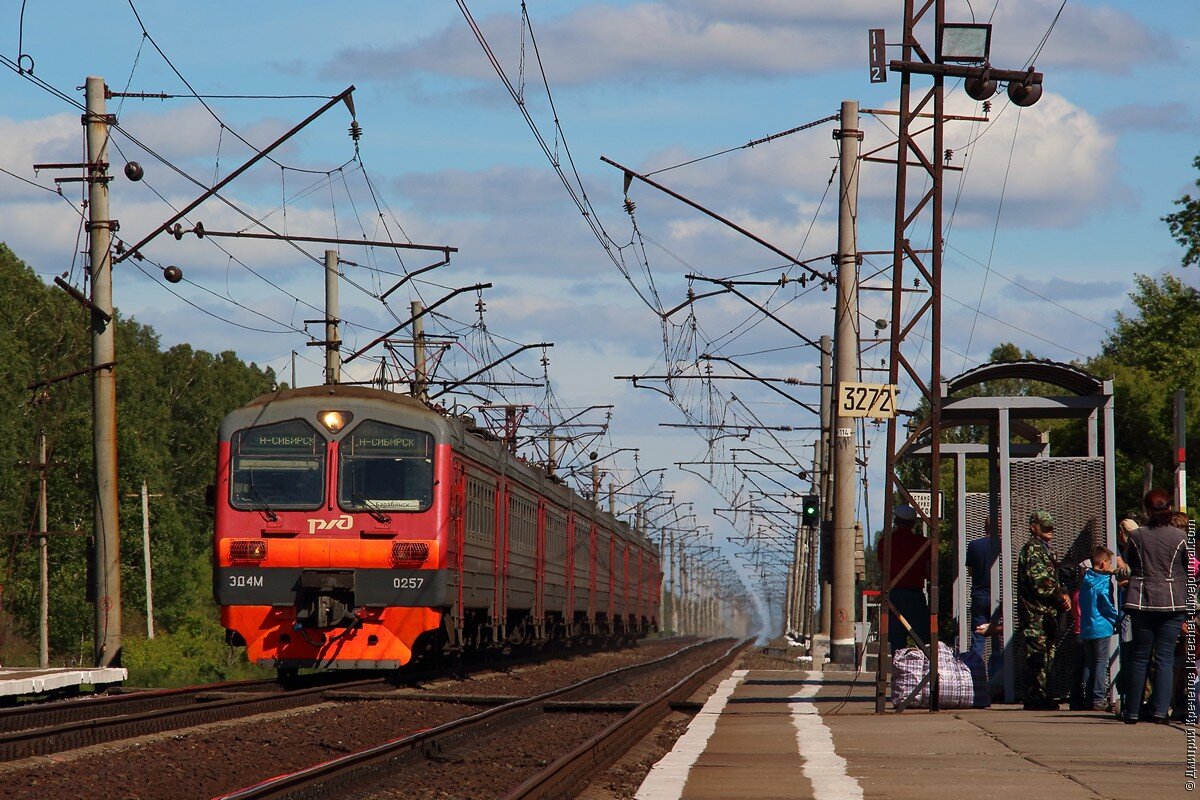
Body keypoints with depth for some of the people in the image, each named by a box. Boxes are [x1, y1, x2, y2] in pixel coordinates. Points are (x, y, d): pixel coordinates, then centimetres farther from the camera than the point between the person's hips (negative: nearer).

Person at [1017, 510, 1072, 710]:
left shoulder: (1044, 549, 22)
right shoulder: (1032, 549, -10)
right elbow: (1039, 581, -19)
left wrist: (1062, 595, 8)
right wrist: (1060, 597, -12)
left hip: (1046, 612, 10)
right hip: (1036, 611, -10)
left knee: (1047, 654, 11)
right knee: (1038, 655, -11)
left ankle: (1038, 697, 16)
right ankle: (1035, 698, -11)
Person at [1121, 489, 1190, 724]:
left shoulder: (1136, 536, -2)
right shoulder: (1180, 537, -4)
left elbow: (1131, 565, 9)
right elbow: (1188, 570, 4)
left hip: (1142, 601, 1)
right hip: (1173, 602, -1)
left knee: (1139, 657, 9)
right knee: (1165, 657, 2)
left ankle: (1132, 711, 11)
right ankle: (1159, 709, -6)